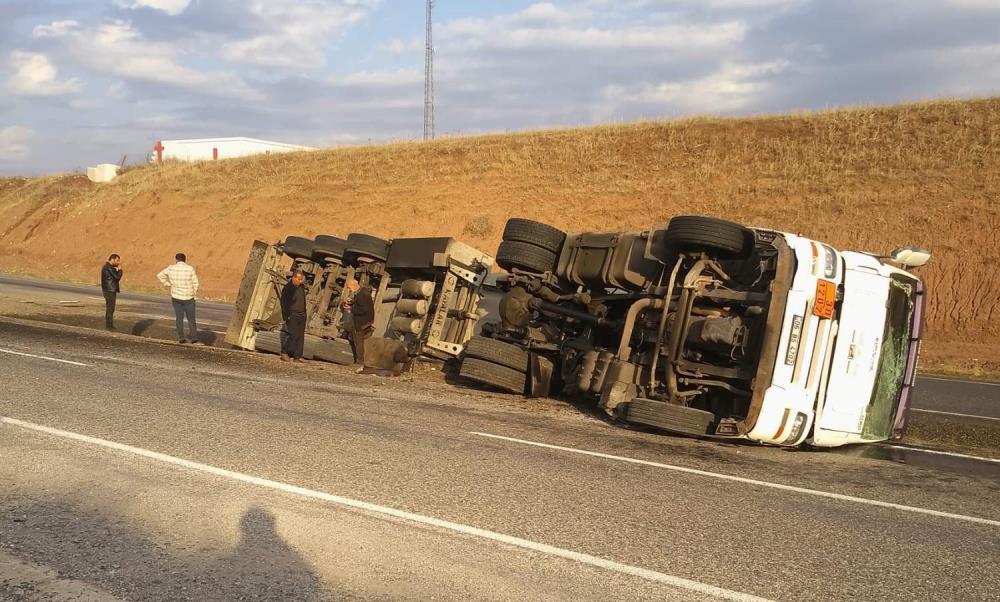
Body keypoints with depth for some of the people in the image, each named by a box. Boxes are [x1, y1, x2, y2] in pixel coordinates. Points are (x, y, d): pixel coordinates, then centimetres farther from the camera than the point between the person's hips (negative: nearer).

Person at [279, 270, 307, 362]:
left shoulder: (301, 287, 13)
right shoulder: (288, 288, -7)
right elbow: (283, 303, -9)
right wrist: (286, 316, -15)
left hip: (301, 316, 7)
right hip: (292, 315, -7)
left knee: (301, 336, 1)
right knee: (294, 335, -15)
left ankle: (297, 356, 3)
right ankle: (284, 353, -4)